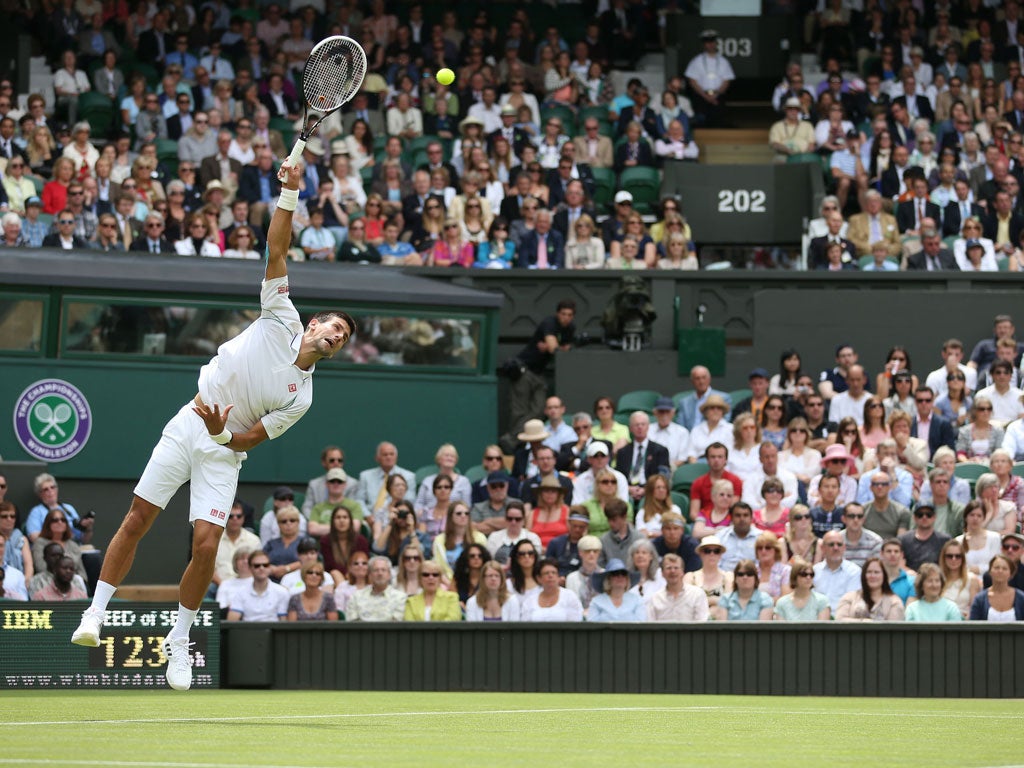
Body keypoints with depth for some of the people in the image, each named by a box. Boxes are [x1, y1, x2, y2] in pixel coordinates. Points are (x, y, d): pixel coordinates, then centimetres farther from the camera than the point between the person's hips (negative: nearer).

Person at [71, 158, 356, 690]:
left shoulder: (301, 399, 0)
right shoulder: (282, 321, -1)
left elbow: (249, 441, -4)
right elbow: (276, 252, -6)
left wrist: (222, 432, -26)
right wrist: (290, 194, -18)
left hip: (224, 451, 0)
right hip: (187, 427, 0)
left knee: (206, 546, -11)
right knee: (137, 520, -5)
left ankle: (178, 639, 8)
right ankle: (96, 612, 6)